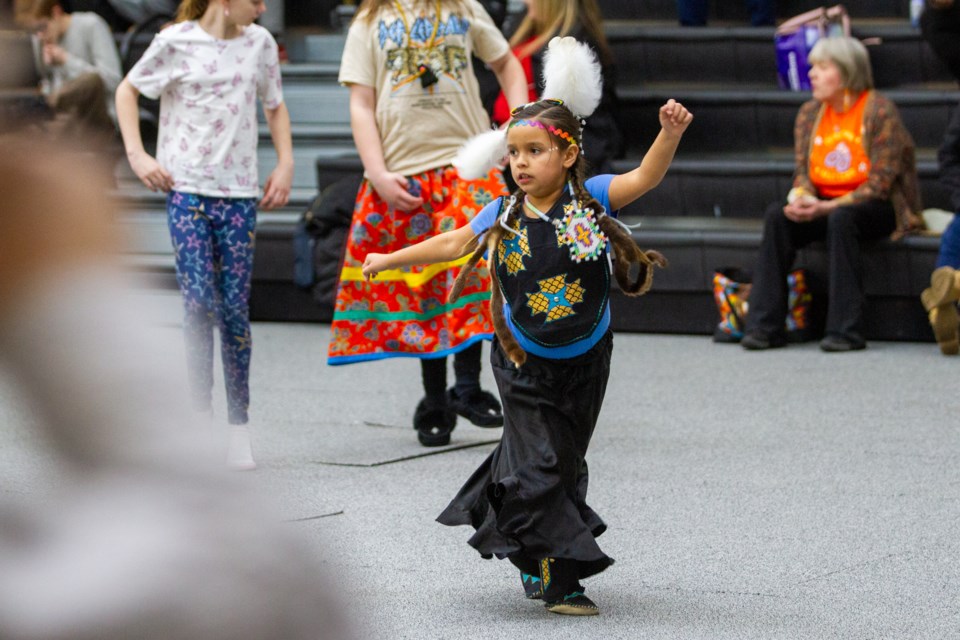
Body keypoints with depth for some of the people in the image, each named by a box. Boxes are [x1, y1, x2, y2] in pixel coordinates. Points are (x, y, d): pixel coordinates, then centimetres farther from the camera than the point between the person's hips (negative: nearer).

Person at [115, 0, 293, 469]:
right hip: (186, 188, -2)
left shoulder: (260, 43, 7)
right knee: (198, 302, -9)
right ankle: (201, 418, -3)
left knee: (235, 308, 1)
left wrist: (285, 164, 10)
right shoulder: (176, 42, -2)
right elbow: (127, 91, 9)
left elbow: (274, 106, 21)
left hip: (239, 193, 3)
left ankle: (239, 427, 7)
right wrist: (137, 155, 0)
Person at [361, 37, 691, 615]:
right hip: (526, 364, 0)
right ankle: (561, 575, -1)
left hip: (585, 361, 0)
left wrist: (670, 134, -38)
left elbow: (645, 178, -21)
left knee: (565, 463, 11)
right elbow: (454, 244, 10)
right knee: (538, 465, -7)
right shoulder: (503, 216, -5)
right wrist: (390, 260, 16)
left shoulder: (591, 200, -11)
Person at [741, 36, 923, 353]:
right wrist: (801, 198, -15)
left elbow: (880, 183, -16)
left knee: (841, 218, -38)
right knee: (777, 215, -23)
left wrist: (827, 208, -25)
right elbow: (802, 170, 10)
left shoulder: (880, 112, -11)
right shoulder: (810, 113, 8)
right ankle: (765, 325, -25)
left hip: (878, 208, -5)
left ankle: (846, 330, -35)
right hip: (823, 205, 5)